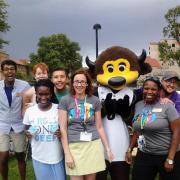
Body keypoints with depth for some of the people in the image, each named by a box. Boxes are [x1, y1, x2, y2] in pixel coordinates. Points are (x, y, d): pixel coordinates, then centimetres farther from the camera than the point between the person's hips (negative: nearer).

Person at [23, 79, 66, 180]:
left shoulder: (59, 109, -9)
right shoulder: (30, 111, -4)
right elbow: (27, 130, 9)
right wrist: (28, 134, -12)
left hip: (57, 157, -1)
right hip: (38, 157, 2)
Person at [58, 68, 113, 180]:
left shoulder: (95, 101, 5)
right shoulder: (65, 101, -2)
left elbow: (99, 127, 10)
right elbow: (63, 129, -3)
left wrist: (108, 148, 8)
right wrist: (67, 153, -8)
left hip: (93, 145, 2)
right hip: (74, 146, -2)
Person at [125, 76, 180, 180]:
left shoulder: (167, 106, -11)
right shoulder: (138, 105, 5)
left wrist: (170, 159, -15)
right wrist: (130, 149, 12)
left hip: (167, 155, -4)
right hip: (144, 155, 5)